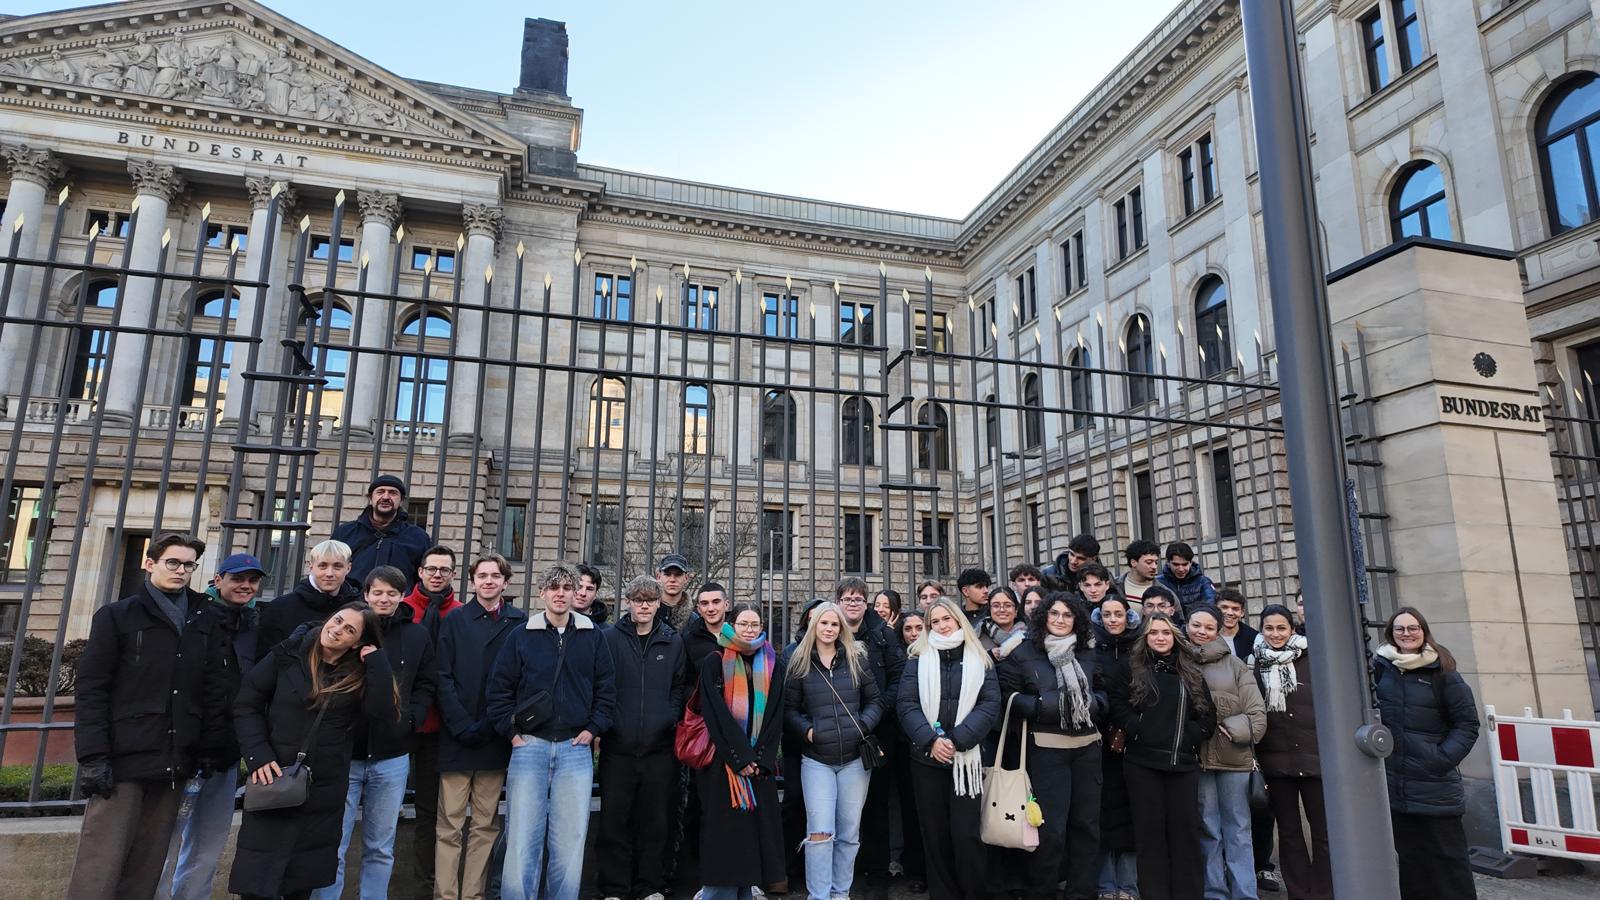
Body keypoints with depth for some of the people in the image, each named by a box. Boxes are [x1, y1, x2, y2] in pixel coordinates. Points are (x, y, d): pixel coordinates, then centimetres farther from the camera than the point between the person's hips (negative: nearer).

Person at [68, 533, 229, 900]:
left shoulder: (207, 620, 12)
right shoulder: (117, 616, 4)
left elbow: (216, 691, 9)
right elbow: (92, 689, -3)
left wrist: (212, 749, 4)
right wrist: (93, 756, -11)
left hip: (174, 762, 3)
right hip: (123, 759, -3)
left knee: (147, 867, 8)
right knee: (100, 867, -4)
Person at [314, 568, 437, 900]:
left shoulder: (417, 636, 6)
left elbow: (426, 685, 11)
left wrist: (409, 718, -4)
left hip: (392, 757, 2)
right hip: (343, 751, -2)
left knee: (381, 848, 12)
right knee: (332, 847, 3)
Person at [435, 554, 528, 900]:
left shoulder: (521, 622, 4)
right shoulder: (454, 620, 4)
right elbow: (443, 679, -2)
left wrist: (490, 726, -8)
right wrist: (463, 726, -11)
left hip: (497, 739, 1)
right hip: (456, 739, -1)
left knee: (486, 824, 8)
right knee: (450, 825, 2)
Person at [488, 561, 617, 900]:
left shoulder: (593, 637, 7)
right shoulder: (522, 636, 5)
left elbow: (606, 688, 9)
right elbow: (499, 687, 5)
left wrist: (593, 729, 0)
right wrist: (511, 731, -1)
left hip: (576, 748, 1)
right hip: (529, 746, -1)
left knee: (570, 839, 3)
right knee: (522, 836, -1)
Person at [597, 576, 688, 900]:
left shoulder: (673, 642, 7)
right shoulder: (609, 638, 0)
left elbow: (681, 687, 12)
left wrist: (671, 718, 1)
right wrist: (603, 722, -7)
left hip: (659, 747, 2)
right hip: (617, 746, -1)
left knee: (655, 821, 9)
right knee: (614, 820, 5)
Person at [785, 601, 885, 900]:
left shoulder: (856, 659, 4)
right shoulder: (799, 663, 2)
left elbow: (875, 700, 8)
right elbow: (789, 709, 5)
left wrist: (864, 726, -8)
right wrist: (806, 729, -11)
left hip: (855, 758, 2)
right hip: (816, 759, -1)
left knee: (849, 832, 9)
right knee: (819, 832, -9)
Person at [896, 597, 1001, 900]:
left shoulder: (979, 660, 6)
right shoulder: (918, 659, 6)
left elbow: (990, 704, -3)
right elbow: (906, 704, -1)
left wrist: (958, 741, -14)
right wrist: (930, 740, -16)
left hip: (967, 758, -1)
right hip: (926, 758, 1)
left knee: (966, 833, -5)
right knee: (934, 833, 8)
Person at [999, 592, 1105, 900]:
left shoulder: (1089, 653, 9)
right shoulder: (1022, 653, -4)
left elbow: (1103, 691, 17)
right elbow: (1008, 694, -5)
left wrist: (1094, 703, -5)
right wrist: (1043, 706, -18)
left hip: (1087, 746, 5)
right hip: (1046, 748, -5)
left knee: (1086, 824, 13)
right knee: (1050, 828, -4)